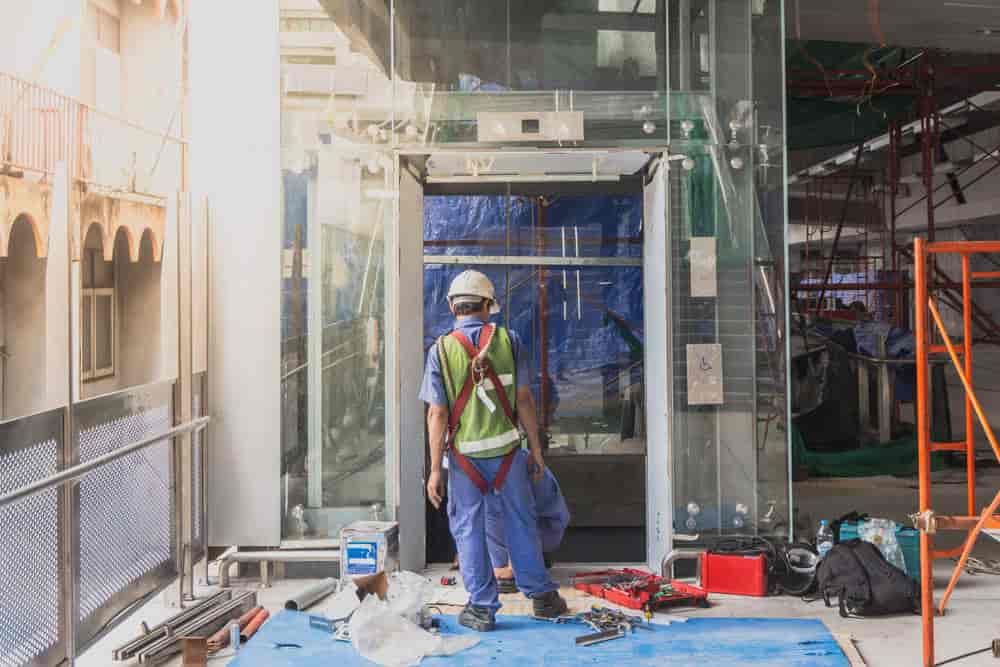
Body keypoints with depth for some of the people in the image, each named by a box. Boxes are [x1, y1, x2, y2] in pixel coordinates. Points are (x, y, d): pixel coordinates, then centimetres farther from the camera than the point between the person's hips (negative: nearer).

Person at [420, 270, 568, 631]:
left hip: (464, 456, -1)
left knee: (469, 530, 9)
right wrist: (535, 448, 6)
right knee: (520, 524, 14)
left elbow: (437, 414, -9)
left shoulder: (441, 350, -7)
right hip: (507, 451, 1)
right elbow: (524, 399, -3)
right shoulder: (507, 340, -3)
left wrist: (435, 469, -6)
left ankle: (482, 607, 12)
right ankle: (541, 595, 22)